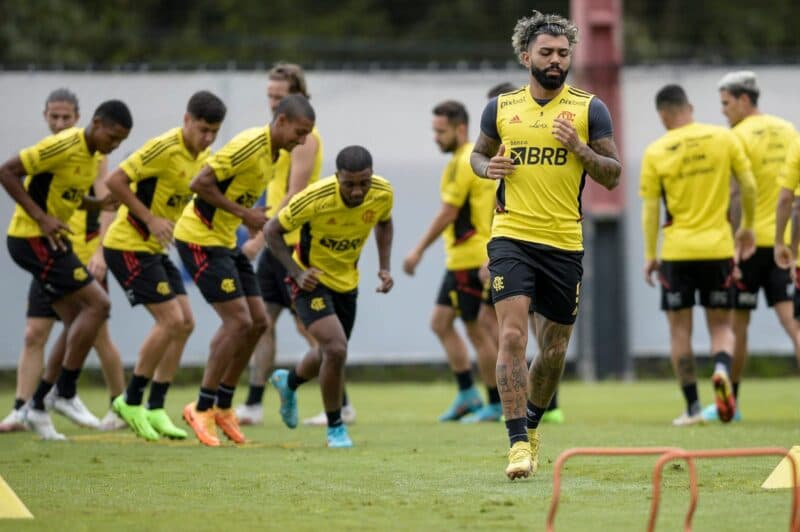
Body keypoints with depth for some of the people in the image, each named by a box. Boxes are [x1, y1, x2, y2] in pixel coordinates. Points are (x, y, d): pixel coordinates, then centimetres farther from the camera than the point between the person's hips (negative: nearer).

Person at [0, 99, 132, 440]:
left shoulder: (95, 156, 9)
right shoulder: (64, 146, -19)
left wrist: (97, 205, 0)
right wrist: (40, 217, -24)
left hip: (54, 241, 10)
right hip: (33, 239, -10)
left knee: (78, 323, 8)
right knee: (97, 303, -14)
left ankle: (37, 406, 13)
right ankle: (66, 393, -8)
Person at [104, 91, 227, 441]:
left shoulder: (203, 155, 6)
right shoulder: (165, 148, -20)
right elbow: (115, 181, -22)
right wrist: (151, 219, -23)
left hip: (156, 248, 9)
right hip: (128, 244, -9)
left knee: (184, 323, 4)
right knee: (170, 320, -14)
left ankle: (155, 409, 9)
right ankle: (131, 402, -1)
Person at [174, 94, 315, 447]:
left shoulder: (272, 152, 9)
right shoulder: (249, 145, -21)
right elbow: (199, 184, -23)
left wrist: (255, 219, 5)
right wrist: (243, 213, -21)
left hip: (226, 240, 10)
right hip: (200, 237, -10)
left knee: (257, 322, 7)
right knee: (239, 321, -13)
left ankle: (222, 405, 18)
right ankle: (202, 408, -2)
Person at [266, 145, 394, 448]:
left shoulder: (383, 194, -18)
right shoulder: (315, 199, -31)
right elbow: (272, 230, -17)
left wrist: (384, 267, -4)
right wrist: (296, 272, -28)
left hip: (347, 282, 6)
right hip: (313, 280, -6)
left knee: (329, 355, 20)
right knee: (336, 350, -21)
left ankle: (288, 382, 54)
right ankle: (335, 427, 0)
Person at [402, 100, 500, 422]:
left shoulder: (465, 162, -16)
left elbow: (448, 213, -16)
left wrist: (419, 250, -10)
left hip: (470, 259, -10)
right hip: (460, 259, 10)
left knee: (477, 330, -4)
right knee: (441, 322, 12)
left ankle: (495, 406, 3)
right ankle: (467, 395, 14)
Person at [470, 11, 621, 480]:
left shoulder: (590, 109, 2)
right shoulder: (501, 108, 7)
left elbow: (613, 176, 1)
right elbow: (478, 154, 22)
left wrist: (579, 147, -16)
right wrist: (488, 167, -1)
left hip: (565, 243, 1)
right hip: (512, 236, -1)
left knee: (555, 350, 10)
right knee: (512, 336, -17)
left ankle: (532, 426, 36)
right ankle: (519, 444, -17)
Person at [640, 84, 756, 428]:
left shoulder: (655, 153, -4)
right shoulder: (723, 138, -1)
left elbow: (650, 209, -3)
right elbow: (748, 185, 1)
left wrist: (649, 255, 5)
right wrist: (747, 227, 16)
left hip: (677, 251, -1)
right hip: (718, 247, 1)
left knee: (680, 329, 10)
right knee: (721, 325, 10)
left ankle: (692, 407, 9)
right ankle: (722, 369, -22)